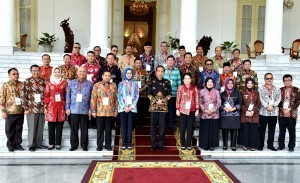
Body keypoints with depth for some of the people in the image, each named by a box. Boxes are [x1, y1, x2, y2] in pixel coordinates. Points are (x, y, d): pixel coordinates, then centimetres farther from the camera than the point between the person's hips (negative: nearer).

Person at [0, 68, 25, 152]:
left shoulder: (22, 85, 6)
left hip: (20, 111, 3)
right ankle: (10, 145, 22)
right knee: (9, 129, 8)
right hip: (10, 112, -3)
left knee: (19, 129, 10)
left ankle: (18, 144, 22)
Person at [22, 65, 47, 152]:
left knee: (40, 127, 8)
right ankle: (31, 145, 15)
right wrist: (26, 109, -8)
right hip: (31, 109, -3)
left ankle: (38, 143, 20)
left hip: (42, 108, 3)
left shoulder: (43, 81, 8)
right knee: (32, 128, 3)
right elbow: (23, 96, -4)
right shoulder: (27, 81, -1)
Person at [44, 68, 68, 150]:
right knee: (51, 126, 4)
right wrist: (45, 107, 0)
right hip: (51, 106, 0)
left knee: (59, 126, 4)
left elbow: (67, 95, 8)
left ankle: (58, 143, 13)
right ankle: (51, 143, 14)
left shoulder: (64, 82, 8)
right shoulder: (49, 83, 6)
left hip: (61, 107, 0)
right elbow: (46, 95, 5)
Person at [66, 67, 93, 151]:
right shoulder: (71, 83, 9)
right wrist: (67, 108, 2)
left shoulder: (90, 84, 5)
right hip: (74, 109, 1)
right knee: (74, 128, 5)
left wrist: (90, 109, -1)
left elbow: (91, 97, 4)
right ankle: (74, 145, 17)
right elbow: (68, 96, 8)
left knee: (84, 128, 5)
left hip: (85, 110, -1)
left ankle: (84, 145, 16)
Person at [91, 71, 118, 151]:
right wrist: (93, 111, -4)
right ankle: (99, 145, 15)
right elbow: (93, 99, 0)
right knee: (100, 129, 5)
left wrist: (116, 110, 3)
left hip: (110, 112, 1)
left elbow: (116, 99, 7)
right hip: (100, 112, -1)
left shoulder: (114, 86, 8)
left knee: (108, 129, 8)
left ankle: (108, 145, 19)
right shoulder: (97, 85, 3)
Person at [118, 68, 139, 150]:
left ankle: (129, 143, 7)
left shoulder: (135, 84, 8)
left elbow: (136, 96, 4)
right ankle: (124, 143, 6)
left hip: (132, 108, 0)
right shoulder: (121, 84, 7)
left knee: (130, 125, 1)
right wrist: (124, 106, -8)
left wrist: (131, 106, -7)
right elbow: (119, 96, 2)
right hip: (123, 107, 0)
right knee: (123, 125, 0)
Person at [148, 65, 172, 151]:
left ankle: (161, 144, 13)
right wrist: (156, 101, -10)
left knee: (162, 125, 2)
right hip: (153, 106, 0)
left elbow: (170, 94, 5)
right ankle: (154, 144, 11)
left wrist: (162, 101, -9)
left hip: (163, 106, 0)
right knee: (153, 125, 1)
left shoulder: (167, 82, 5)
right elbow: (149, 94, 2)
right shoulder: (152, 81, 4)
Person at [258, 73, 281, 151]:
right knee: (262, 129, 2)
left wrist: (272, 105, -14)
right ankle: (261, 145, 10)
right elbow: (261, 99, -7)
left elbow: (278, 99, 1)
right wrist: (267, 106, -17)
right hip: (263, 112, -2)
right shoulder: (261, 88, 3)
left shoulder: (277, 89, 11)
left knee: (272, 129, 7)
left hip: (274, 112, 3)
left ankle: (270, 145, 16)